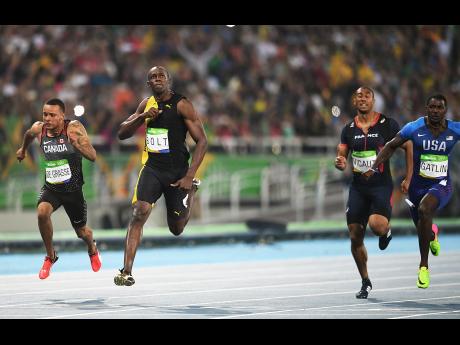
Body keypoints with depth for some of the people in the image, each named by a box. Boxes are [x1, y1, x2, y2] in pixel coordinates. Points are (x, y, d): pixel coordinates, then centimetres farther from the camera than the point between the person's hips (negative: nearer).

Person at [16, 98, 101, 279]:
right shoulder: (38, 129, -9)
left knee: (81, 231, 14)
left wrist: (77, 143, -44)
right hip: (51, 188, 2)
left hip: (73, 189, -2)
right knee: (42, 212, -30)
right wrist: (23, 149, 37)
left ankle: (92, 249, 53)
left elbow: (92, 156, -26)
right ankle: (50, 256, -7)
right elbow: (29, 135, 18)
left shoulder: (74, 128, -19)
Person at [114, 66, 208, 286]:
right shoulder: (147, 104, 6)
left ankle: (192, 189, 41)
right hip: (152, 169, 3)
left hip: (177, 172, -3)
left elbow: (202, 141, -11)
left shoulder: (182, 105, -10)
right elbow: (122, 134, 8)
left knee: (177, 229, 10)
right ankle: (126, 272, -20)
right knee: (139, 213, -20)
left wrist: (189, 176, -18)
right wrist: (142, 117, -11)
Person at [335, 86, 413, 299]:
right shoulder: (349, 129, 7)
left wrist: (408, 179, -1)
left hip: (381, 185, -4)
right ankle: (365, 283, 19)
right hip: (358, 187, 4)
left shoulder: (387, 124, -4)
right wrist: (340, 164, -13)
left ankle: (386, 230, 11)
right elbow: (341, 157, 12)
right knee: (355, 237, 2)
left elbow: (408, 147, 3)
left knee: (376, 225, -28)